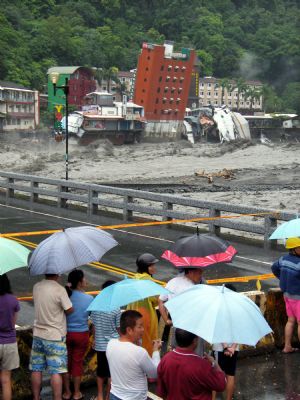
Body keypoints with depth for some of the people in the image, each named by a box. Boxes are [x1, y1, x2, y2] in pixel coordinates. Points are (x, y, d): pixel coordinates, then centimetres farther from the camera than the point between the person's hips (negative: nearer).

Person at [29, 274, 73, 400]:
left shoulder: (36, 287, 1)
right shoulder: (59, 289, -17)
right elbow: (69, 310, -13)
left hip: (38, 334, 6)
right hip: (55, 337, -6)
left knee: (36, 369, 11)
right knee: (56, 371, 0)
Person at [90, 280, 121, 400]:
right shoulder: (116, 310, -16)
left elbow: (94, 326, 5)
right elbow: (119, 329, -8)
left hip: (99, 344, 4)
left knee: (100, 371, 17)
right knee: (111, 372, 9)